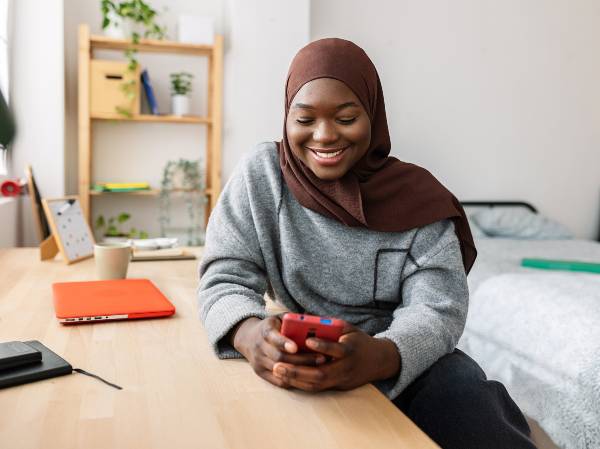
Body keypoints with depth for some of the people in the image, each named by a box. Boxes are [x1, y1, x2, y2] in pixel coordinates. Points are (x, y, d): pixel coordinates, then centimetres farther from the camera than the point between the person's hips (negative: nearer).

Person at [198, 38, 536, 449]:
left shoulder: (416, 195, -6)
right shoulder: (261, 174, -6)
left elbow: (438, 309, -14)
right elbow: (225, 280, -9)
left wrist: (380, 356, -37)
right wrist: (250, 334, -33)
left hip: (408, 366, -1)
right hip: (301, 367, 2)